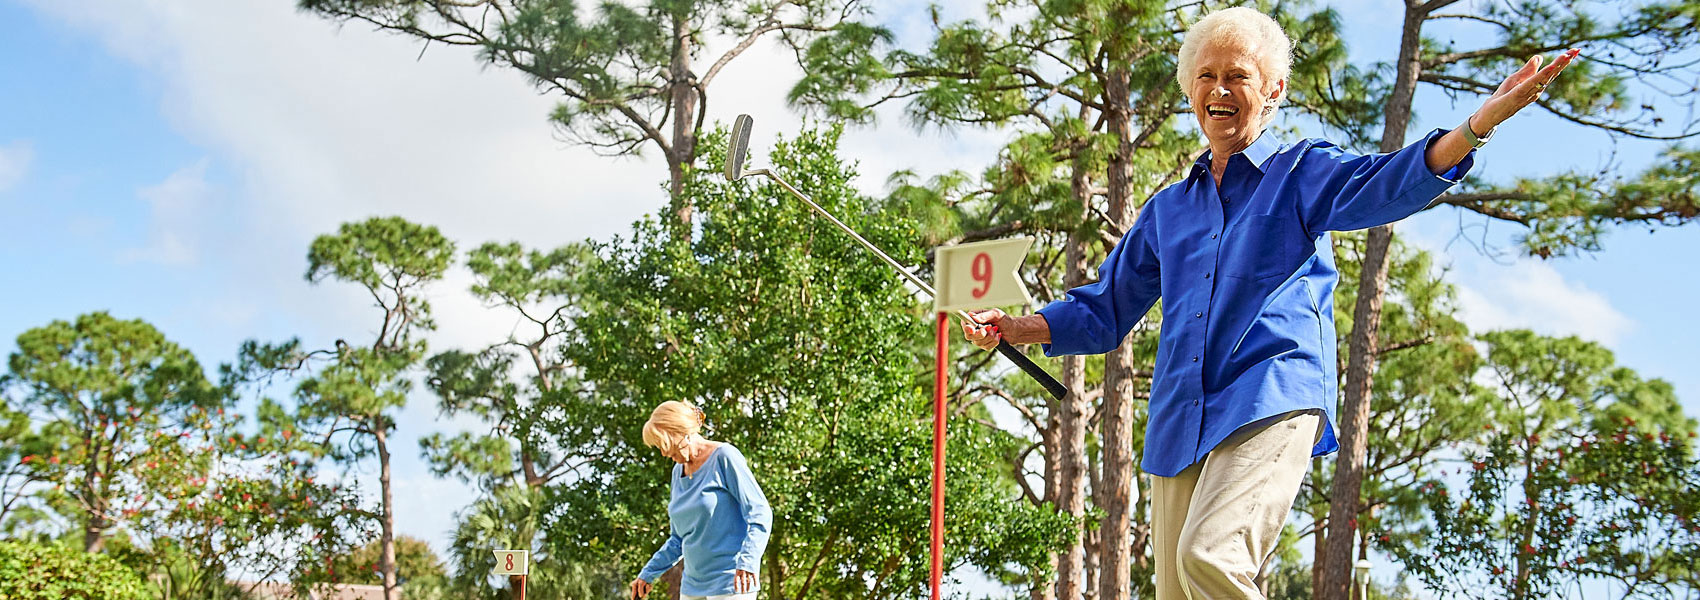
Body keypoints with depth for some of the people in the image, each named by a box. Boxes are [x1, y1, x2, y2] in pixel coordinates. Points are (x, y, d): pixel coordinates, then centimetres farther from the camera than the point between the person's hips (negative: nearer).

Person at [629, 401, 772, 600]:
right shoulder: (678, 472, 14)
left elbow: (760, 514, -13)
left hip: (731, 583, -8)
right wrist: (648, 573, 16)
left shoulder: (724, 457, -8)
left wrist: (747, 563, -25)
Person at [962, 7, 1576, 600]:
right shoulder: (1167, 209, 24)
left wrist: (1483, 120, -28)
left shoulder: (1302, 171, 10)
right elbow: (1104, 311, 29)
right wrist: (1011, 327, 16)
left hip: (1270, 402, -6)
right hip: (1178, 422, 6)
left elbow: (1393, 181, -11)